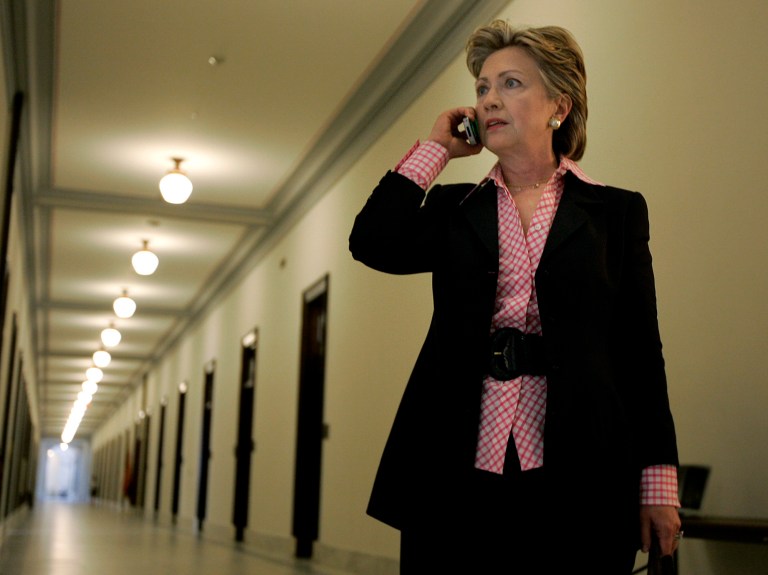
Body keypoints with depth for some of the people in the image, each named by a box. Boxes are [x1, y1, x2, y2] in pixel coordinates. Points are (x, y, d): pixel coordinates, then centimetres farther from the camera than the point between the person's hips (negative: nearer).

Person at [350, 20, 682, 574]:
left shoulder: (616, 211, 8)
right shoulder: (454, 210, 14)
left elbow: (641, 350, 4)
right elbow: (373, 243, -6)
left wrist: (658, 483, -1)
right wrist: (435, 147, 4)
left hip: (575, 480, -1)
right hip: (457, 472, 2)